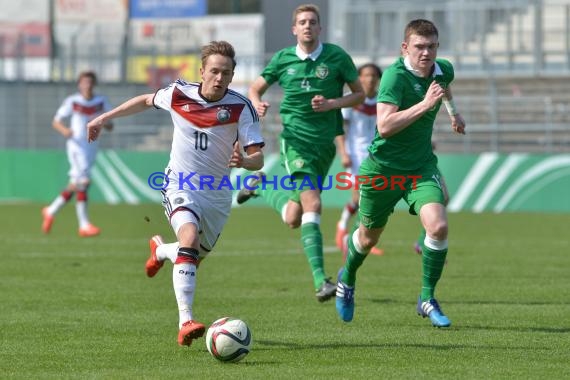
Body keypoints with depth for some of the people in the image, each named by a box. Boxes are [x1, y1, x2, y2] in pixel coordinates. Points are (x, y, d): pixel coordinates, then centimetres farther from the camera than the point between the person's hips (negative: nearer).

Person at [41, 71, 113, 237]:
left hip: (92, 146, 5)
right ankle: (84, 225, -16)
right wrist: (64, 130, -22)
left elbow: (110, 126, 9)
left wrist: (104, 124, -15)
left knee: (75, 185, 8)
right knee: (83, 181, -16)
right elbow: (56, 122, -1)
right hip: (76, 144, -5)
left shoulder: (101, 102, 5)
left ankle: (51, 211, 27)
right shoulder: (72, 101, -5)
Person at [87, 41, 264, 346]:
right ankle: (185, 322, -38)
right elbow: (146, 101, 14)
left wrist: (244, 161, -39)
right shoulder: (178, 94, -8)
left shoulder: (241, 107, -14)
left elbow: (257, 158, -16)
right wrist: (105, 117, 16)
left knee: (194, 257, 16)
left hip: (218, 193, 2)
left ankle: (160, 250, 55)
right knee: (189, 237, -30)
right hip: (180, 186, -2)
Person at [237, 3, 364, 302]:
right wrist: (257, 105, -7)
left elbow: (359, 94, 7)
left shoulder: (336, 57, 1)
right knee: (312, 205, -20)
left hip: (325, 142, 2)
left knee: (293, 218, 5)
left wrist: (331, 104, -10)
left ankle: (261, 187, 34)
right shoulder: (283, 59, 3)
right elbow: (255, 88, 15)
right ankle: (320, 280, -17)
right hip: (296, 140, -2)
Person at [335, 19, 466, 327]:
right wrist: (424, 104, -37)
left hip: (422, 167, 4)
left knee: (438, 226, -19)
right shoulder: (396, 75, -23)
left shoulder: (443, 70, -3)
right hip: (383, 168, -4)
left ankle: (427, 299, -2)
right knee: (369, 237, 14)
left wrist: (453, 112, 40)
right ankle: (347, 278, 47)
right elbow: (385, 126, -34)